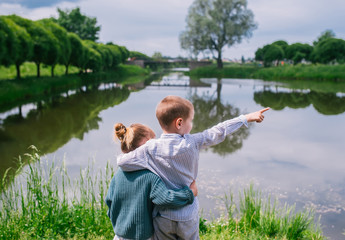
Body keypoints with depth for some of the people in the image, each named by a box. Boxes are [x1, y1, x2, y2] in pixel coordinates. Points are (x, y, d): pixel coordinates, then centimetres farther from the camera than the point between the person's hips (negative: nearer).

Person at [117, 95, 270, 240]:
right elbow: (217, 133, -5)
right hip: (188, 216, 0)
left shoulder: (151, 148, -16)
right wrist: (247, 117, 7)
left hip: (163, 217, 0)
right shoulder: (192, 143, -14)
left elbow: (122, 161, -15)